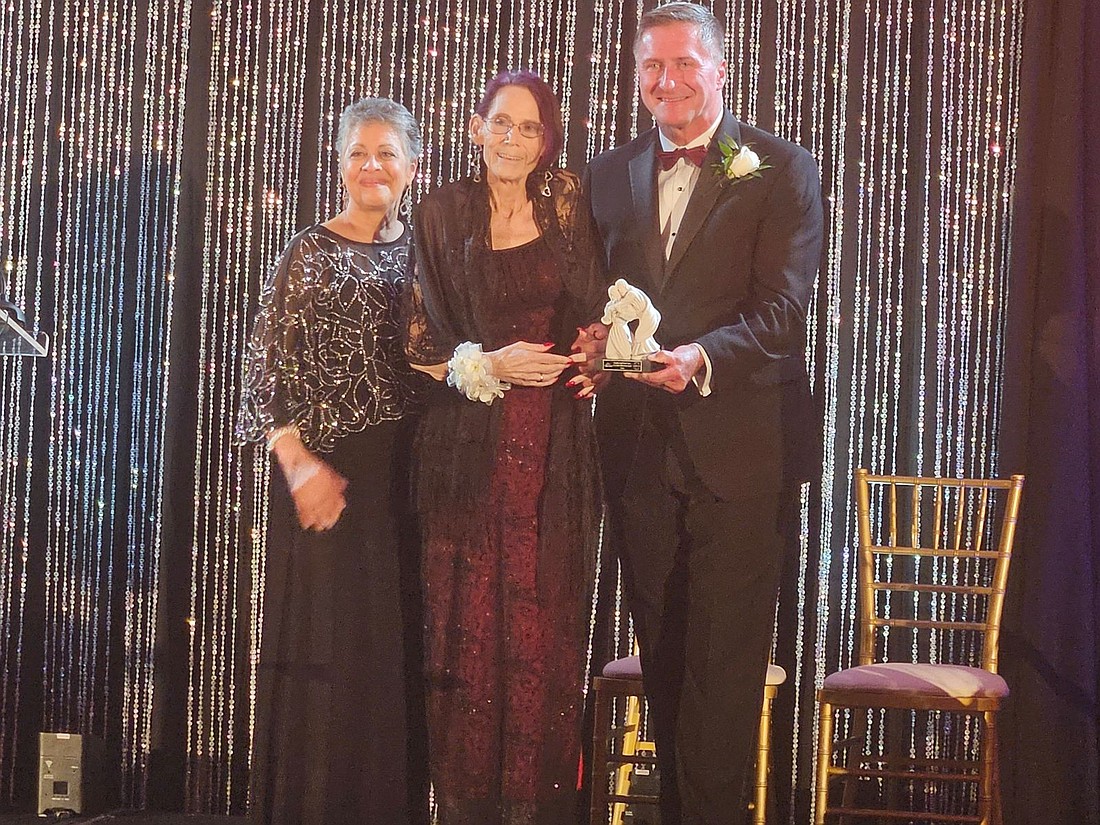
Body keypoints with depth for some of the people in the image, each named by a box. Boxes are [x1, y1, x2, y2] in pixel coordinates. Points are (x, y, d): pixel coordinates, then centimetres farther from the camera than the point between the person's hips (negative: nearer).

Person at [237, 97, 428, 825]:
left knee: (399, 643, 6)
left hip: (408, 478, 3)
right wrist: (299, 464, -14)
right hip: (330, 475, -3)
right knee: (325, 646, 0)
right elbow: (268, 371, -3)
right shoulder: (310, 253, 0)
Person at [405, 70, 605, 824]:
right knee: (470, 623, -2)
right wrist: (488, 366, -12)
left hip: (555, 449, 2)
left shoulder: (566, 205, 8)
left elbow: (594, 309, 19)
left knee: (546, 627, 1)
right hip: (468, 448, -1)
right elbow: (417, 341, 2)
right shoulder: (444, 216, 3)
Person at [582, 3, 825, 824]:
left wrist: (701, 357, -29)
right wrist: (593, 341, -9)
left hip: (739, 445, -5)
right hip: (640, 443, 5)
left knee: (724, 659, -3)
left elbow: (783, 308, -12)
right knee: (663, 654, 13)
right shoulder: (610, 173, 13)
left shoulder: (781, 170, -3)